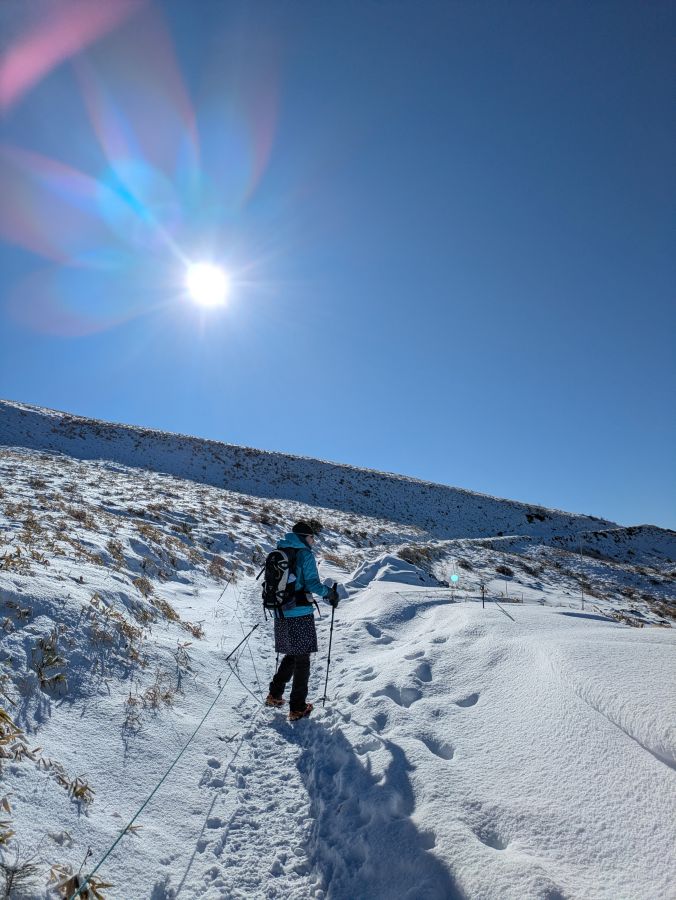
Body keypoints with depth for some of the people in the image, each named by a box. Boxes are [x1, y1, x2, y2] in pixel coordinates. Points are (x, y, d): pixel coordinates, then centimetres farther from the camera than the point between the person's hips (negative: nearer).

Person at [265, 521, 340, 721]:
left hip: (281, 615, 6)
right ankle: (297, 708, 13)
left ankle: (274, 695, 24)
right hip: (300, 615, -6)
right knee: (302, 660, 7)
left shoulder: (279, 552, 8)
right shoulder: (305, 554, -11)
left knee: (291, 655, 23)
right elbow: (312, 583, -15)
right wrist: (329, 593, 0)